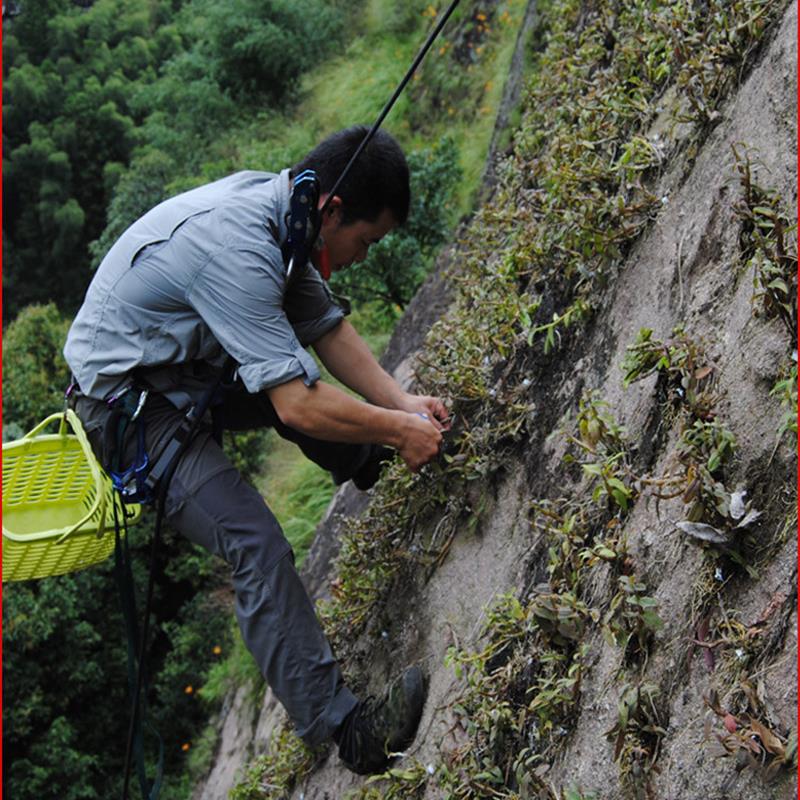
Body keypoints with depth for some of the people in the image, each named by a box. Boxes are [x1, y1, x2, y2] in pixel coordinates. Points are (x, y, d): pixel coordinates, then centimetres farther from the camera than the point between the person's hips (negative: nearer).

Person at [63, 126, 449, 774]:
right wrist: (397, 429, -18)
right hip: (129, 407, -10)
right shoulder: (235, 250, -32)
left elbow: (328, 327, 8)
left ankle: (380, 473, 45)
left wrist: (400, 402, -1)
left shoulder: (277, 207, -3)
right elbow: (298, 407, -32)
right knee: (258, 547, -19)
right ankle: (340, 725, -17)